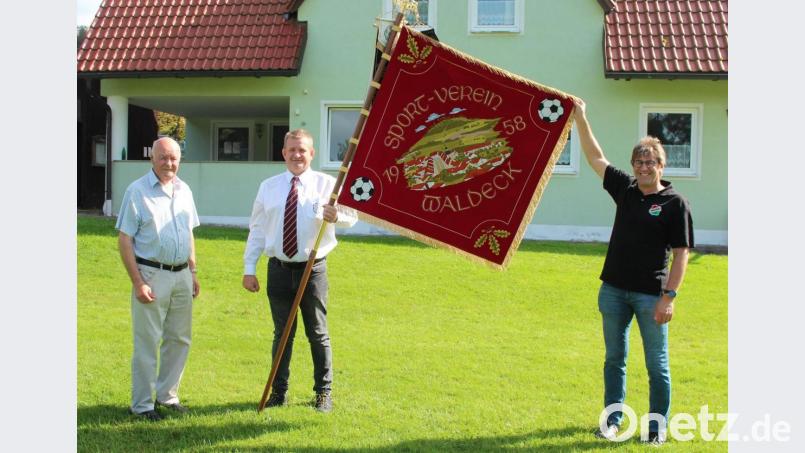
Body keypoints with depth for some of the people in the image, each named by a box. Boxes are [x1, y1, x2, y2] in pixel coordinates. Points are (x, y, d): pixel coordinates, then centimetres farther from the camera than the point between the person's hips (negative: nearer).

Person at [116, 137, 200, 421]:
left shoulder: (184, 190, 10)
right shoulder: (137, 191, -8)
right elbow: (124, 240, -10)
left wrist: (193, 272, 14)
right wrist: (138, 283, -15)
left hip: (181, 275, 6)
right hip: (152, 275, -6)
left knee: (179, 340, 12)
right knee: (147, 343, 0)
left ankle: (168, 395, 27)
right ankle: (142, 405, 11)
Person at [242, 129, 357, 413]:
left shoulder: (326, 184, -3)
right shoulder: (268, 187, 5)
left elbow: (351, 216, -11)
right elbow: (257, 229, 6)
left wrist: (336, 216, -35)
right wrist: (249, 268, 3)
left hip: (312, 269, -2)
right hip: (279, 270, 2)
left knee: (318, 334, 9)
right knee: (282, 334, 12)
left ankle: (323, 392, 24)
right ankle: (279, 392, 25)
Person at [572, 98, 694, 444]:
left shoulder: (675, 203, -7)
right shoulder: (625, 189, 7)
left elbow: (681, 254, -9)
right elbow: (595, 158, 14)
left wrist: (669, 296, -15)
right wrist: (580, 118, 11)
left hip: (651, 295, -5)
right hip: (614, 289, 5)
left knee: (657, 365, 5)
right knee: (615, 360, 14)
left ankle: (658, 426, 17)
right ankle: (613, 420, 25)